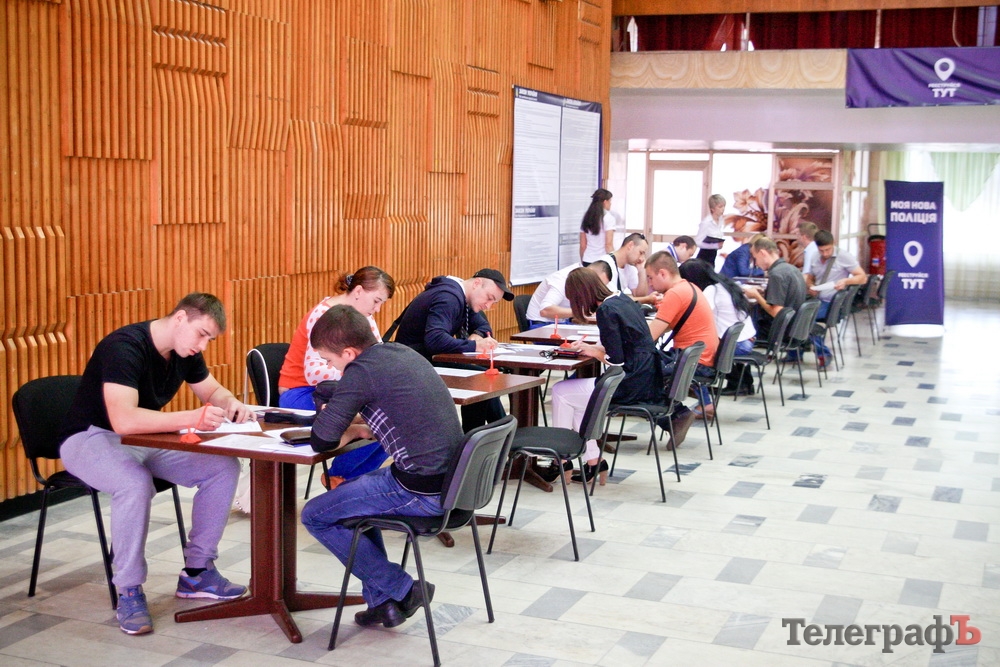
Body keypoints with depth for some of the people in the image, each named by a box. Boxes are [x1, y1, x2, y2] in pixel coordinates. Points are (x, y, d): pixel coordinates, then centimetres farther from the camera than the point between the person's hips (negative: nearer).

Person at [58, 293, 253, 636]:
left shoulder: (185, 351, -2)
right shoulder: (125, 347, -28)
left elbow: (213, 391, 14)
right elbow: (124, 420, -40)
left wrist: (231, 404, -11)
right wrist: (193, 418, -46)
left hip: (146, 438, 8)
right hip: (91, 437, -8)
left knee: (224, 467, -11)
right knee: (136, 483, -39)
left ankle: (196, 573, 0)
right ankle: (129, 592, -21)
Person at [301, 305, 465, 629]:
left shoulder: (361, 371, -15)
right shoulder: (403, 352, 11)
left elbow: (322, 441, -14)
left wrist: (324, 416, 7)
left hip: (421, 492, -9)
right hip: (451, 480, 9)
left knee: (314, 516, 5)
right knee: (349, 489, 29)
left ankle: (402, 591, 8)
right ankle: (381, 600, 27)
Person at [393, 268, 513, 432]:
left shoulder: (461, 297, 10)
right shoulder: (449, 297, -21)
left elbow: (483, 326, 16)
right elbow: (434, 339, -34)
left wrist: (476, 336, -7)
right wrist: (474, 345, -32)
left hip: (432, 359, 10)